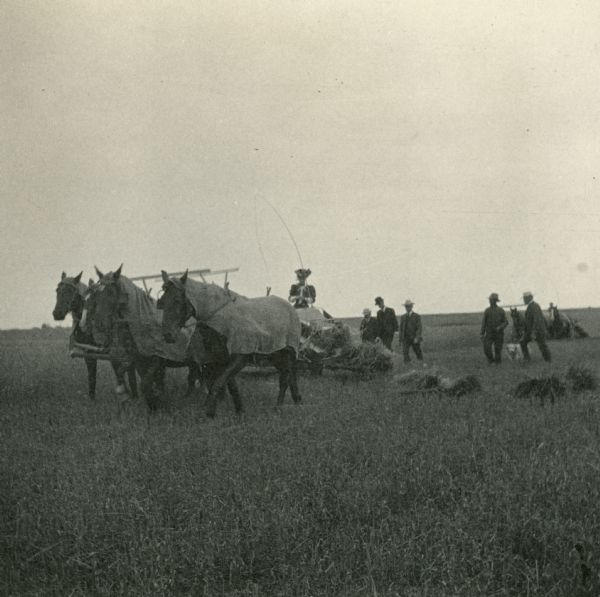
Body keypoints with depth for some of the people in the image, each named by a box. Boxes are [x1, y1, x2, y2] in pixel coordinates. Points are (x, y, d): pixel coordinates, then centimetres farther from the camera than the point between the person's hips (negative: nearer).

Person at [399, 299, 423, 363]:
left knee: (418, 353, 6)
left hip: (415, 339, -2)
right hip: (406, 338, 2)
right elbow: (401, 329, 13)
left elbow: (419, 328, -10)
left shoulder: (417, 316, -2)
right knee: (405, 351, -19)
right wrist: (401, 340, 9)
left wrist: (417, 338, -23)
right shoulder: (403, 317, 11)